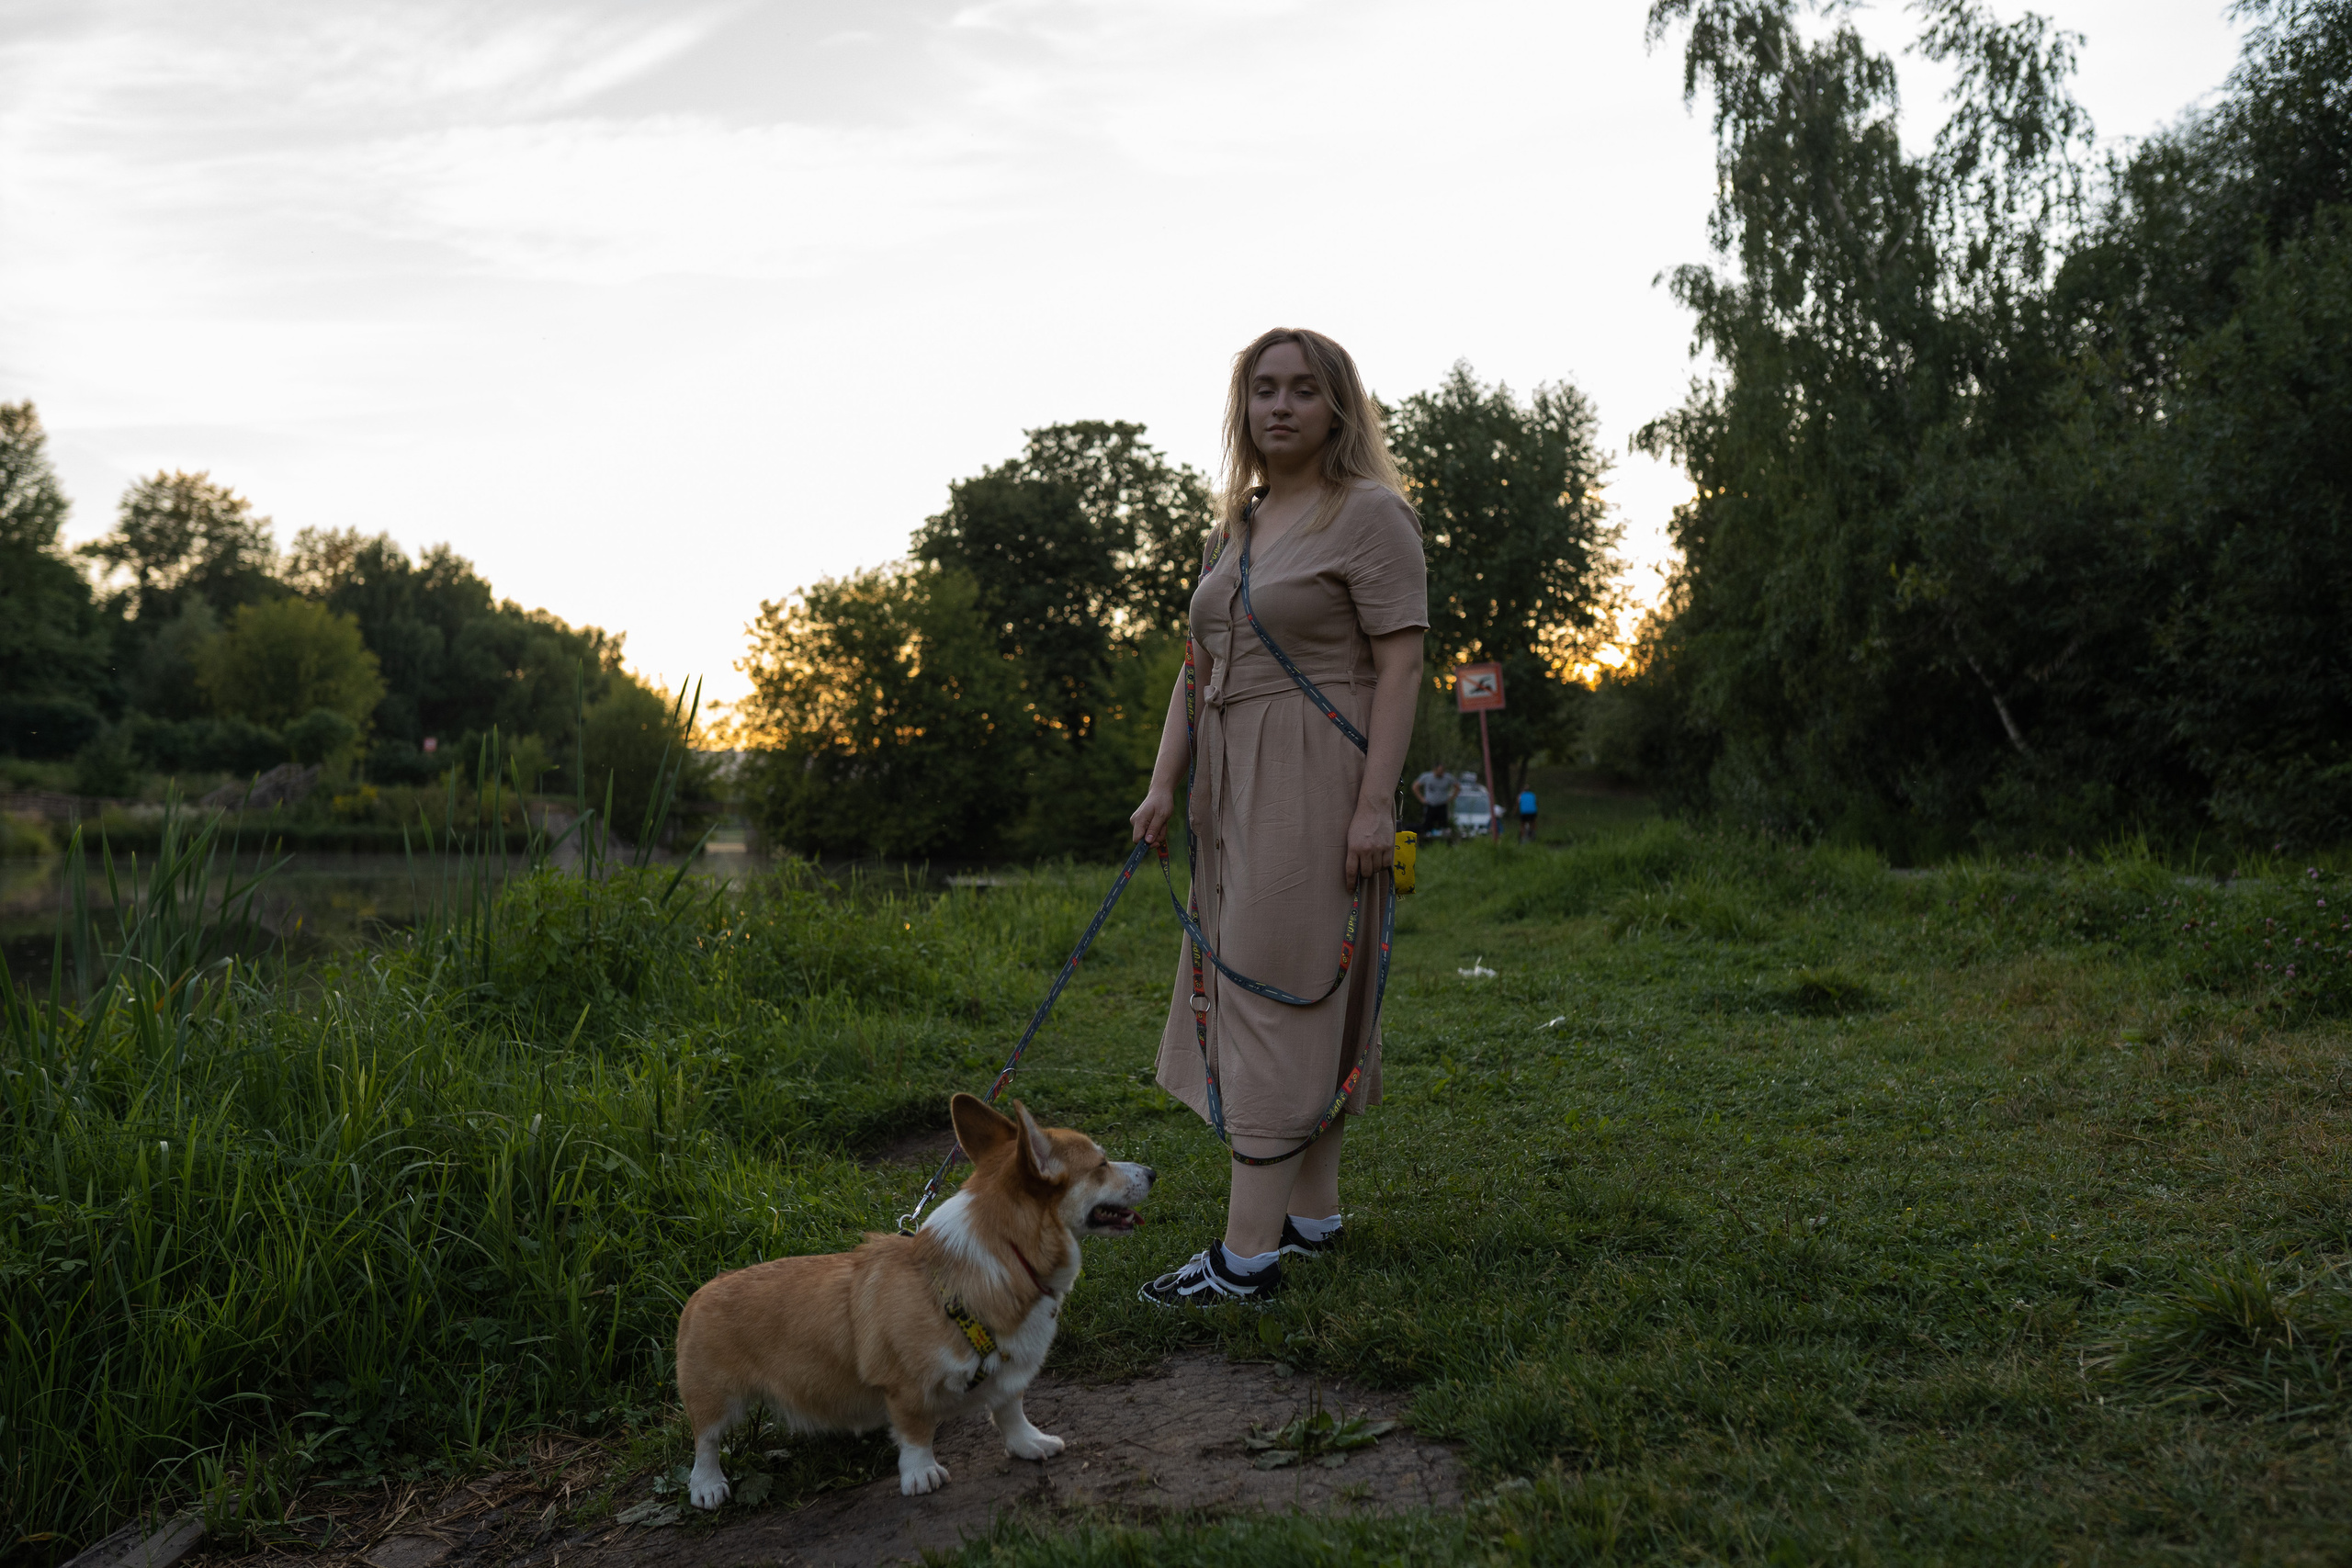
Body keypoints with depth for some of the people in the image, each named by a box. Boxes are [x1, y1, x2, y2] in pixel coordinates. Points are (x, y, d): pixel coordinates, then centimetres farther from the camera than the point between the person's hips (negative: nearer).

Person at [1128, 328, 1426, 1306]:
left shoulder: (1370, 512, -5)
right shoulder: (1234, 528, 18)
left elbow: (1400, 663, -12)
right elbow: (1200, 667, 17)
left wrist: (1375, 802, -19)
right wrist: (1164, 784, 8)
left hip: (1316, 782, -8)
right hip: (1235, 785, 8)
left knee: (1281, 991, -10)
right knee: (1302, 998, 11)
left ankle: (1248, 1250, -8)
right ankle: (1314, 1211, 20)